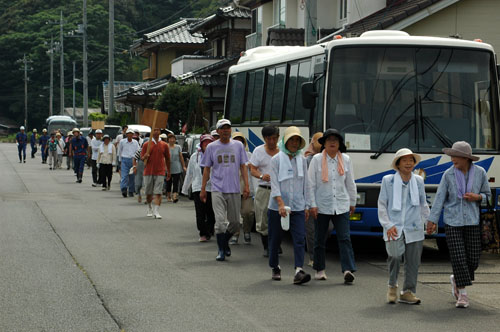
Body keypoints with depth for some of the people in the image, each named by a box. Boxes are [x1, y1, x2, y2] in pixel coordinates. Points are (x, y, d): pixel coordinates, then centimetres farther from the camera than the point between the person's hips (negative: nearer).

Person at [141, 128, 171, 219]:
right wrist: (145, 157, -18)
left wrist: (168, 172, 16)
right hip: (148, 172, 1)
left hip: (160, 172, -1)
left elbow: (167, 159, 14)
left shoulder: (164, 145, 6)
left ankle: (156, 212, -13)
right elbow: (142, 158, 6)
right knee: (148, 193, 8)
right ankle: (150, 209, 29)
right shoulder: (146, 144, 5)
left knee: (158, 193, -10)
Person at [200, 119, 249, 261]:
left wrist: (246, 185, -1)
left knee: (235, 222, 7)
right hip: (218, 189, -2)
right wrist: (203, 189, 5)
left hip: (234, 190, 2)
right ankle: (221, 250, 0)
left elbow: (243, 166, 8)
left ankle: (225, 242, 32)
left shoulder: (238, 145, 7)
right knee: (220, 222, -10)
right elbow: (207, 169, 8)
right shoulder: (211, 147, 4)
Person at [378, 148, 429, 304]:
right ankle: (392, 286, 0)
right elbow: (382, 205, 2)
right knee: (395, 254, -23)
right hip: (394, 228, -3)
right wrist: (388, 225, -7)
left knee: (413, 261, 1)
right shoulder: (388, 181, 1)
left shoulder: (418, 180, 10)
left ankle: (408, 292, 15)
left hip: (414, 228, 3)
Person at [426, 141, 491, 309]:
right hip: (452, 222, -1)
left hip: (472, 221, 2)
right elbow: (439, 198, -2)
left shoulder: (480, 172, -1)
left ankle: (456, 279, 30)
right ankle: (463, 294, 2)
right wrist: (432, 221, -5)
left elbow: (487, 195, 10)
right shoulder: (448, 174, -4)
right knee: (458, 258, -7)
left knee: (473, 259, 1)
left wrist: (476, 197, -12)